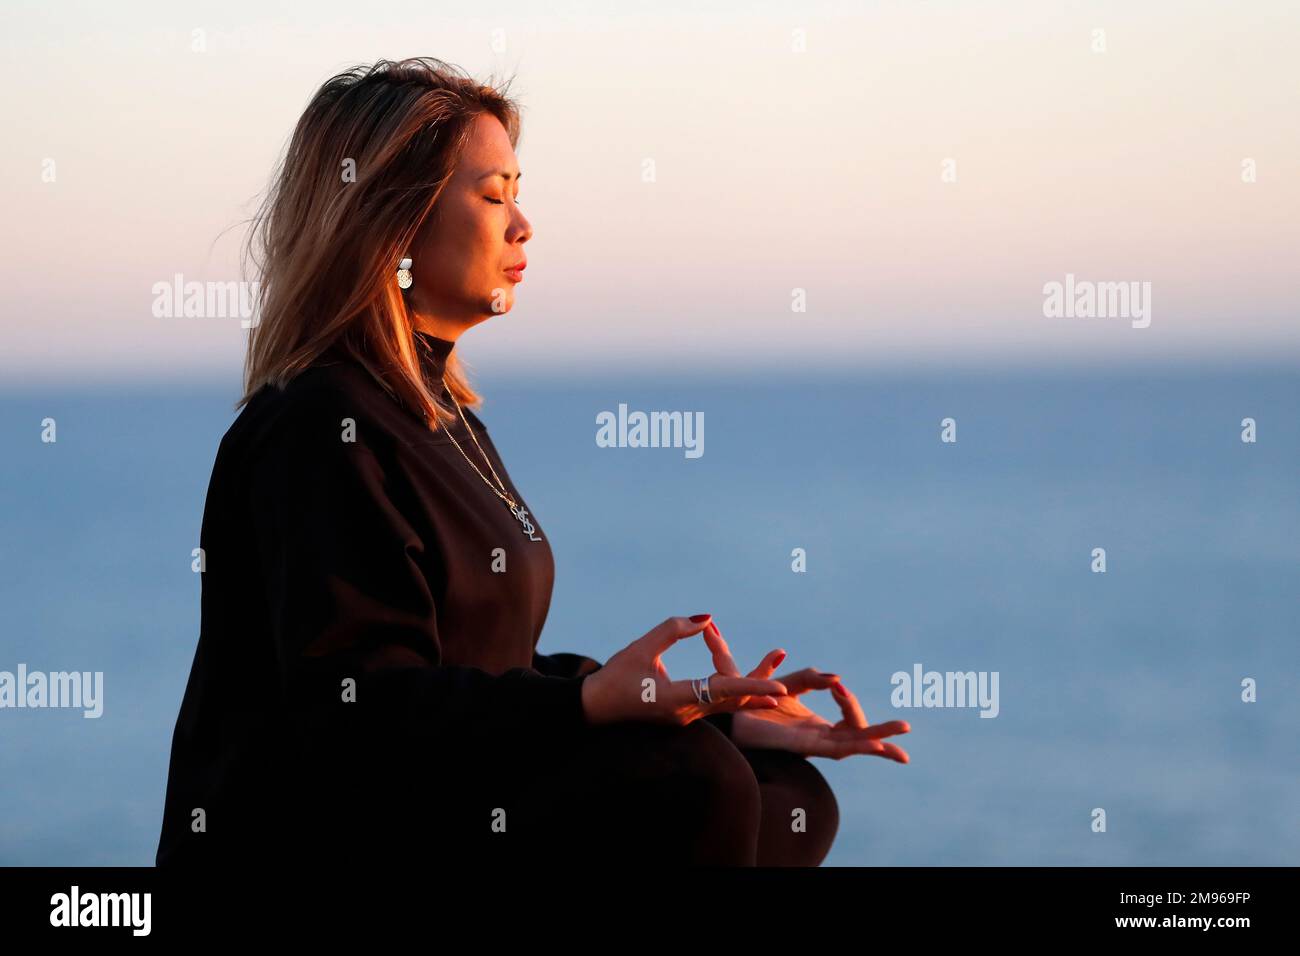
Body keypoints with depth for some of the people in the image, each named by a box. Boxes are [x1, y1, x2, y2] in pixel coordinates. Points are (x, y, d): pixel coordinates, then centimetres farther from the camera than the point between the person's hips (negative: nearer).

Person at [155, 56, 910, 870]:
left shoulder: (439, 408, 17)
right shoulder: (323, 429, -13)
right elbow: (354, 710, -22)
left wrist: (720, 717, 5)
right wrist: (591, 700, -33)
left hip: (457, 806, 10)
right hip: (318, 839, -10)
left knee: (792, 801, 1)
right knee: (685, 787, -25)